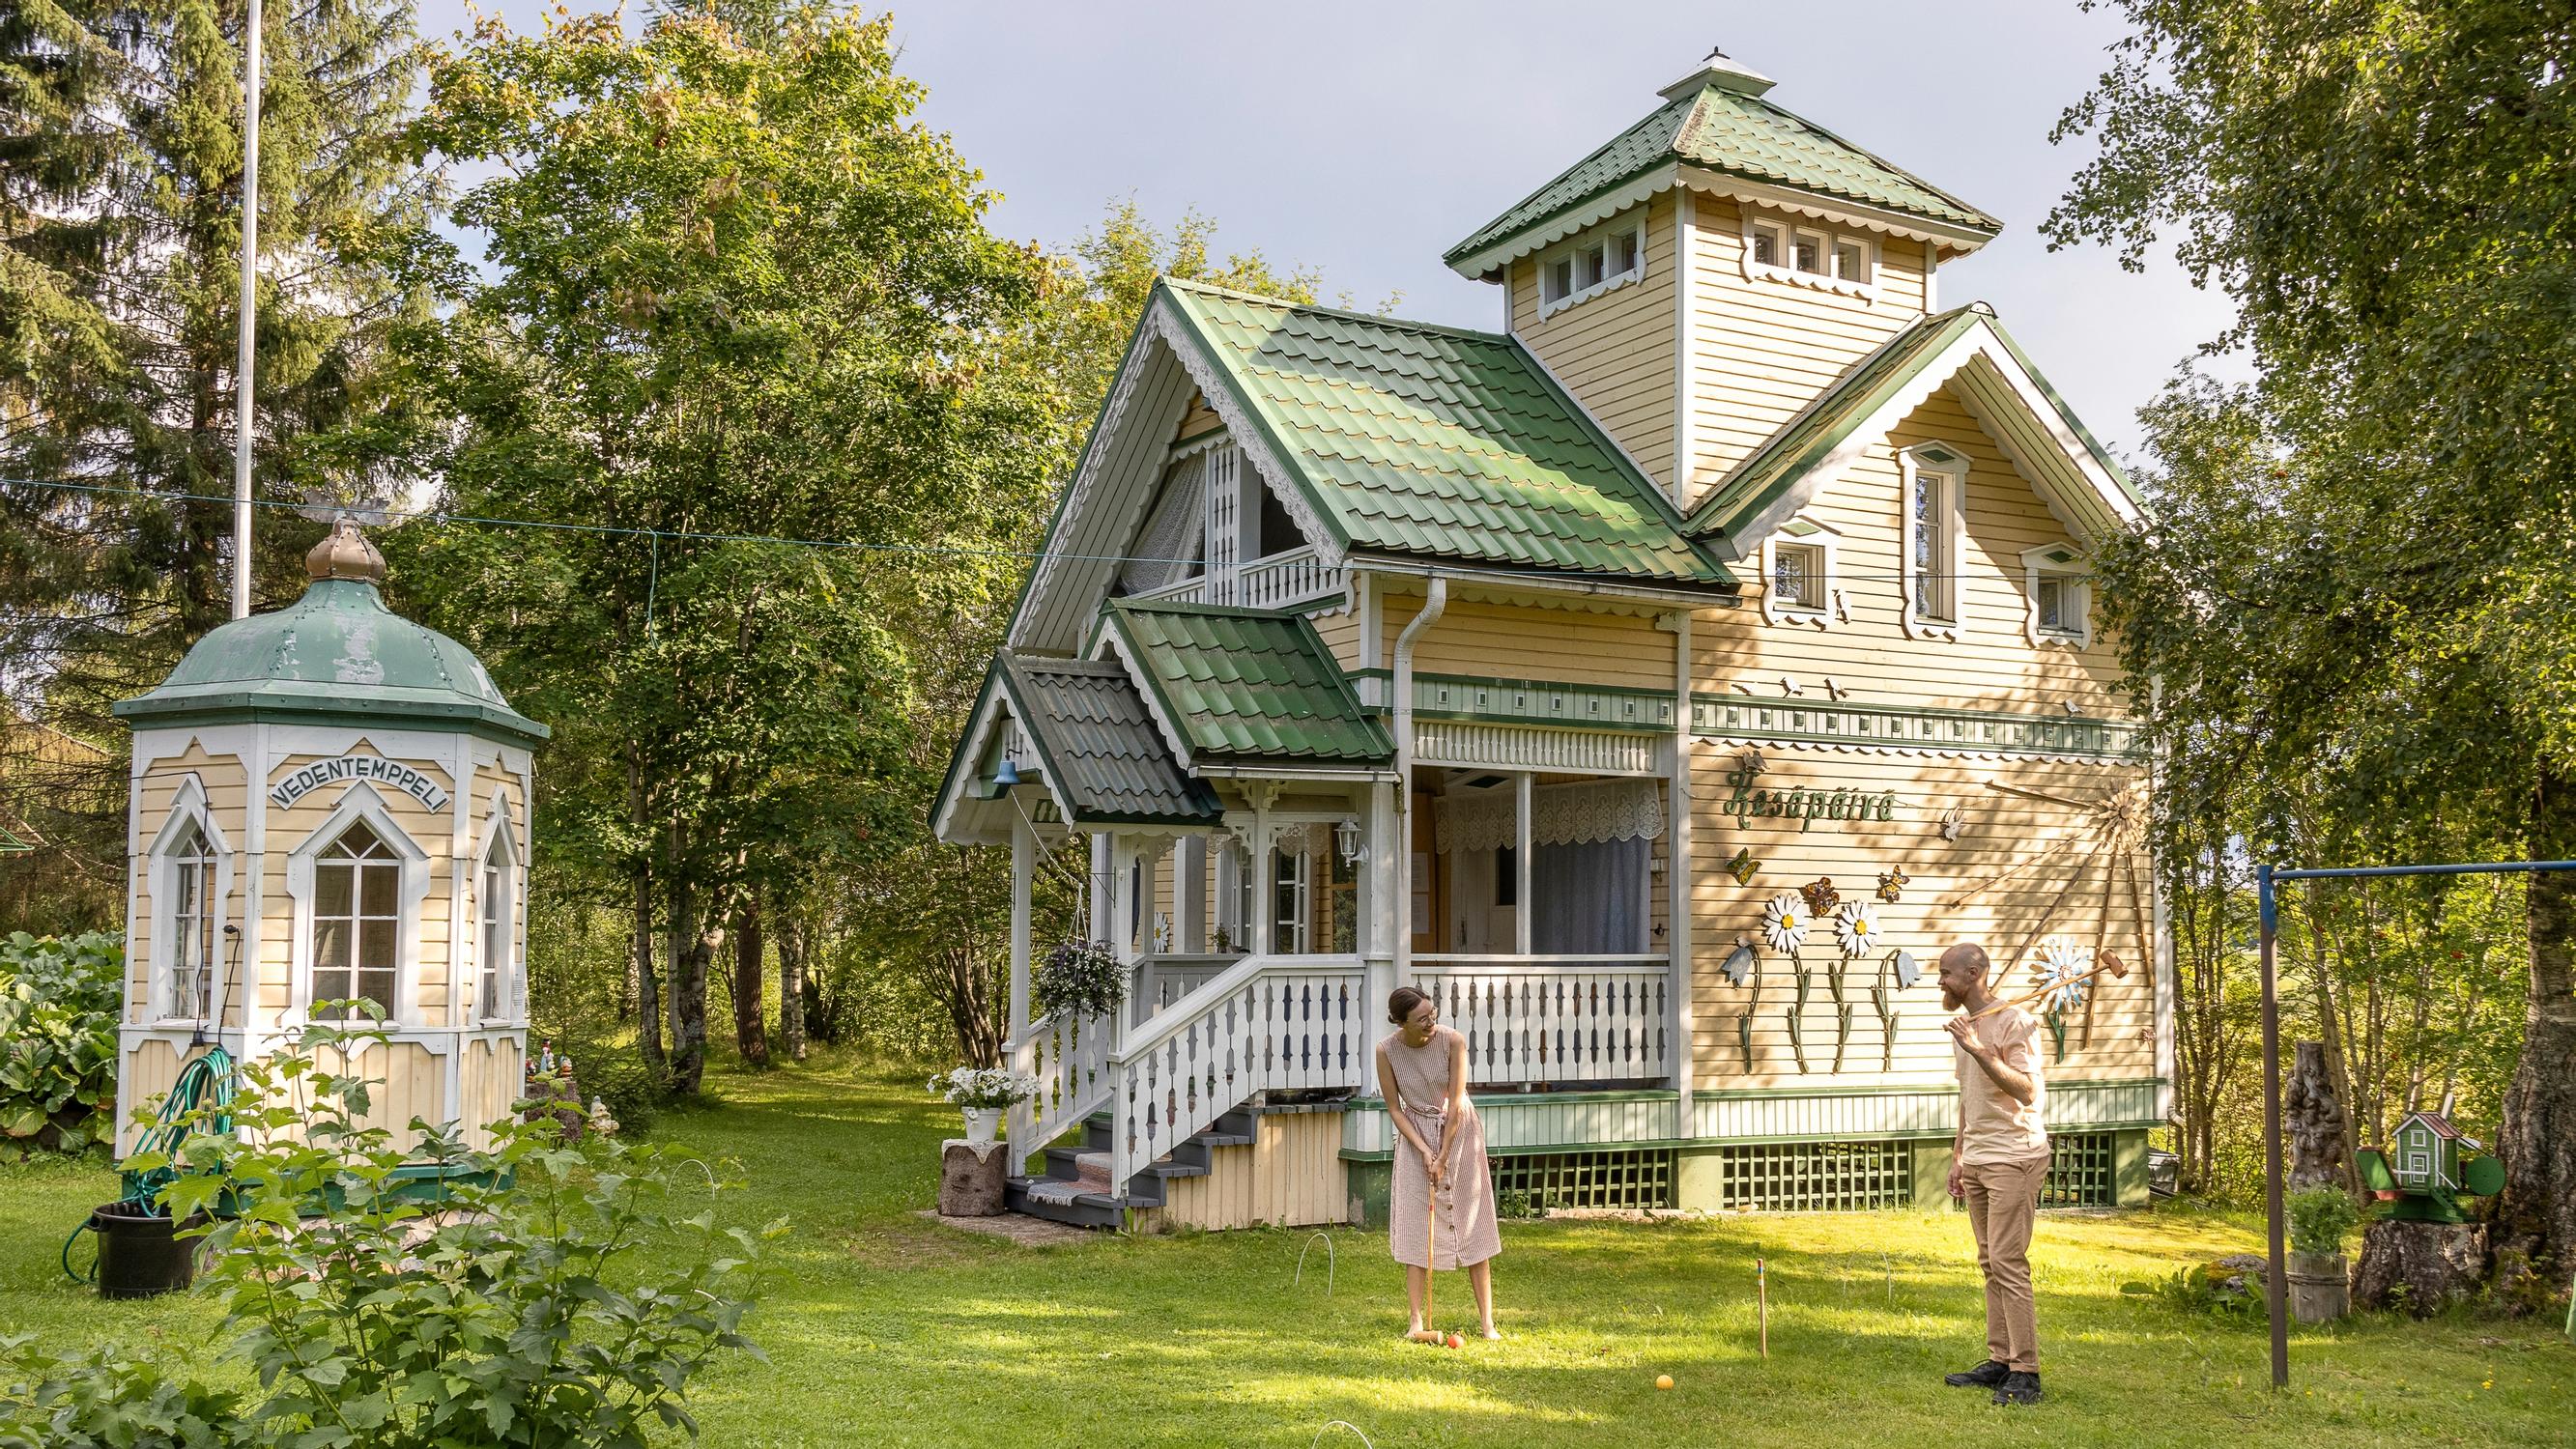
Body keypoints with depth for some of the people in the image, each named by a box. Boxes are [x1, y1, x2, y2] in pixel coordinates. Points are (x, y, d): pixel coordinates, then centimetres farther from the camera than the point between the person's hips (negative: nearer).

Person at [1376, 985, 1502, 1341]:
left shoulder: (1452, 1041, -21)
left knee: (1471, 1224, 1)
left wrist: (1443, 1157, -17)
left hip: (1459, 1132, -1)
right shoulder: (1387, 1051, -16)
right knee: (1414, 1225, -2)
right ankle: (1417, 1321, 4)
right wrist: (1424, 1150, -16)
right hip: (1416, 1135, 1)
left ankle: (1487, 1321, 6)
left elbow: (1456, 1104, -18)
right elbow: (1394, 1108, -7)